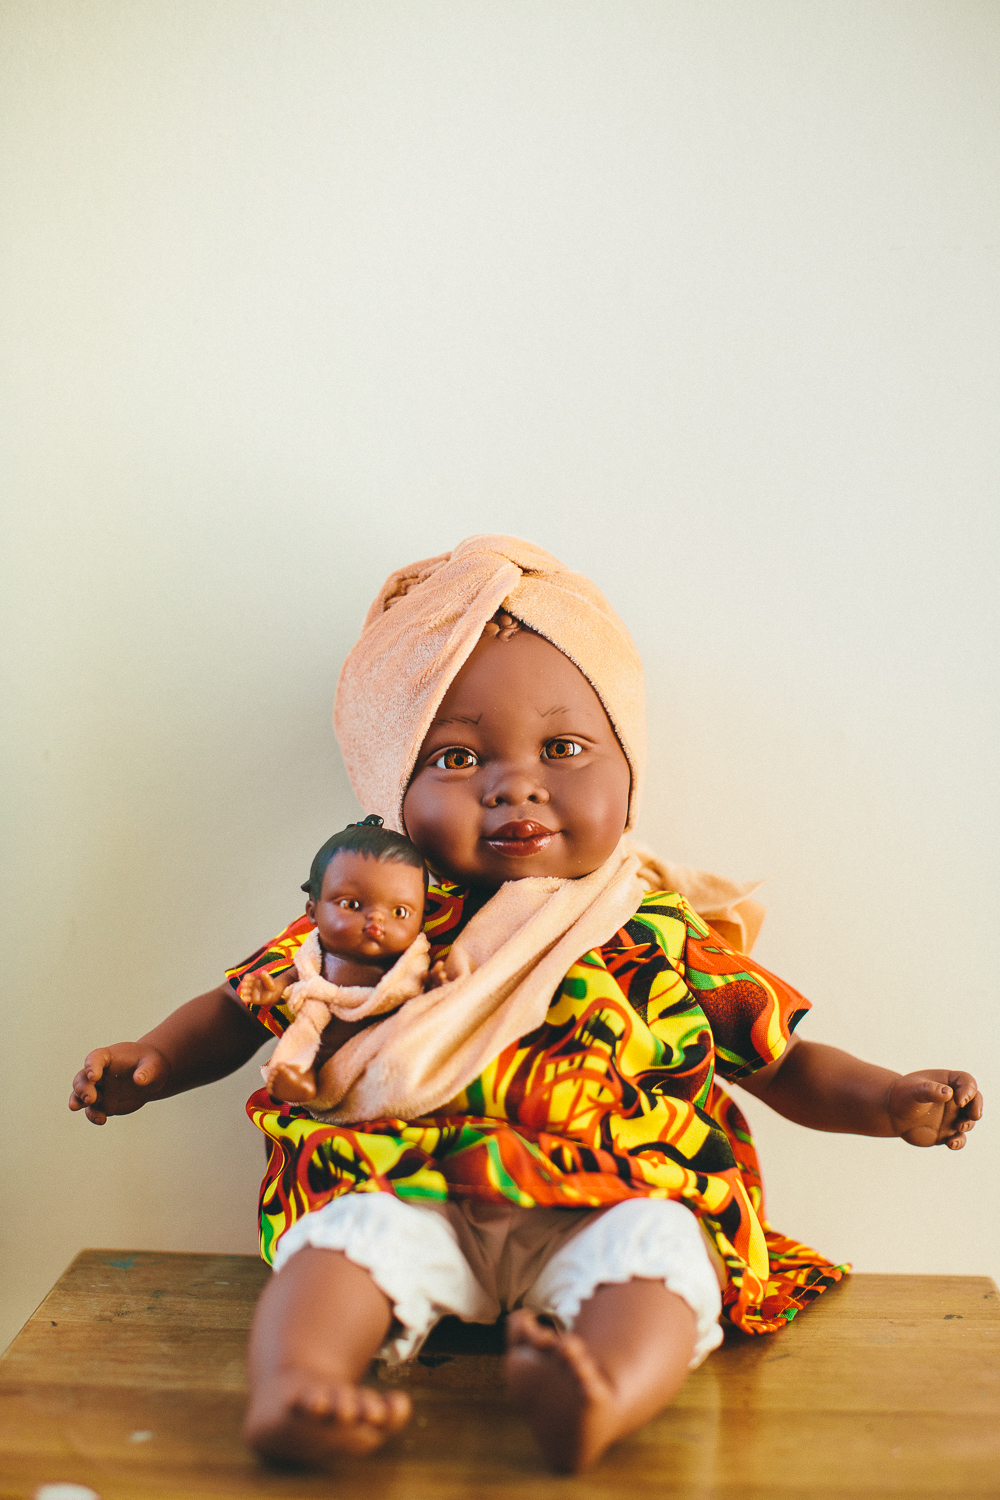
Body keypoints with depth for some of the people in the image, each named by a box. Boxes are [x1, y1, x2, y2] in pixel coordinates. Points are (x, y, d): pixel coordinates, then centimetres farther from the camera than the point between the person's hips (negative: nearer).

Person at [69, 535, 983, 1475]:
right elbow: (242, 1009, 20)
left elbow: (786, 1067, 18)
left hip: (618, 1202, 0)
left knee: (655, 1246, -30)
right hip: (412, 1192, 1)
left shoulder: (668, 933, 12)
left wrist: (890, 1101, 0)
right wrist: (150, 1062, 2)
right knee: (355, 1229, -29)